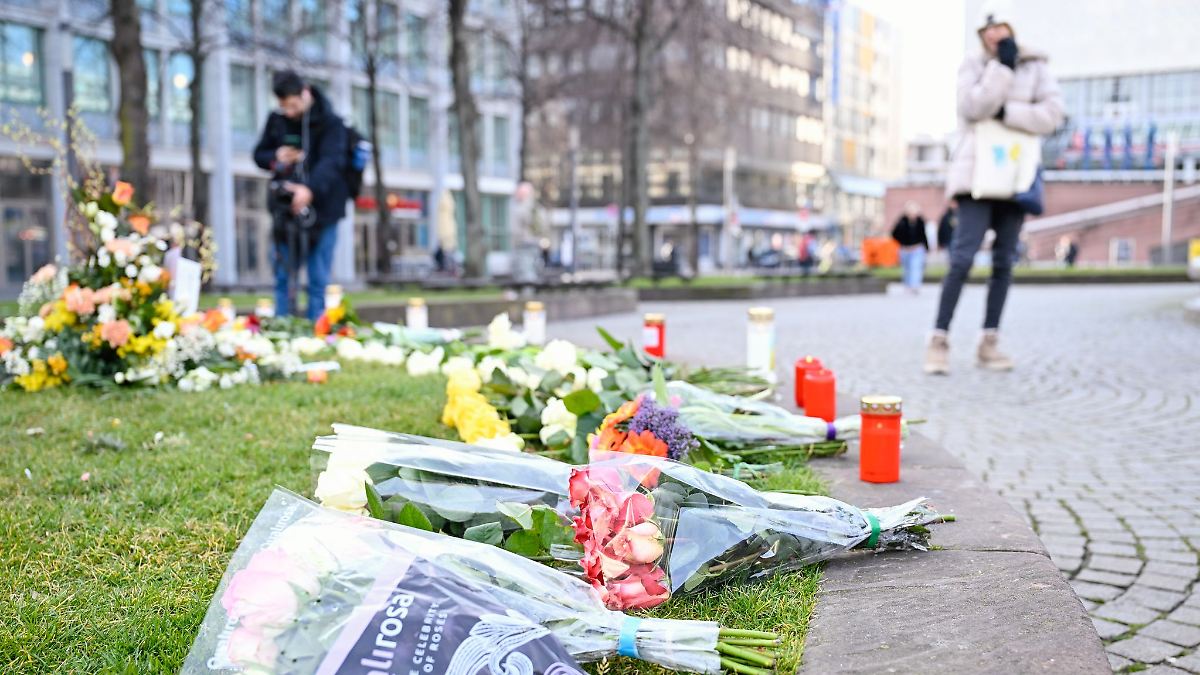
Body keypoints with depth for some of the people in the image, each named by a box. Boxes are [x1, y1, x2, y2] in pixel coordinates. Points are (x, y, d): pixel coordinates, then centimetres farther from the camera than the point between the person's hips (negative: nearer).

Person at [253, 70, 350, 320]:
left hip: (321, 211, -4)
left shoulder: (330, 122, -8)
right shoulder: (276, 120, 7)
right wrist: (275, 158, -8)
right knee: (283, 278, 7)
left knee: (318, 282, -1)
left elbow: (331, 161, -22)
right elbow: (259, 154, 17)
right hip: (284, 209, 4)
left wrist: (310, 189, -40)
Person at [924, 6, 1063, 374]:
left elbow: (1052, 114, -5)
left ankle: (989, 343, 9)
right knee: (963, 257, -14)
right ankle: (939, 341, -13)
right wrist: (1002, 65, -11)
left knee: (1004, 262, 3)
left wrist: (1006, 113, -14)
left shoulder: (1036, 68, 8)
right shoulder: (974, 66, 4)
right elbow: (975, 108, -13)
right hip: (977, 174, -3)